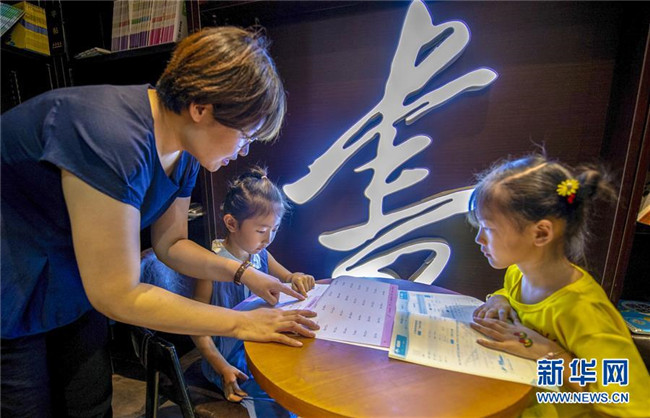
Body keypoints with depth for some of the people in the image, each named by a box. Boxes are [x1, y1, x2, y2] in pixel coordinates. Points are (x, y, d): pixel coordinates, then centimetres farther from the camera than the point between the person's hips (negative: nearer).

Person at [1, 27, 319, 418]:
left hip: (73, 293, 7)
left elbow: (171, 244, 2)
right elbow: (118, 296, -30)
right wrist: (241, 323, -24)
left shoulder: (183, 155, -10)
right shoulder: (113, 139, -36)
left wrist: (245, 274, -9)